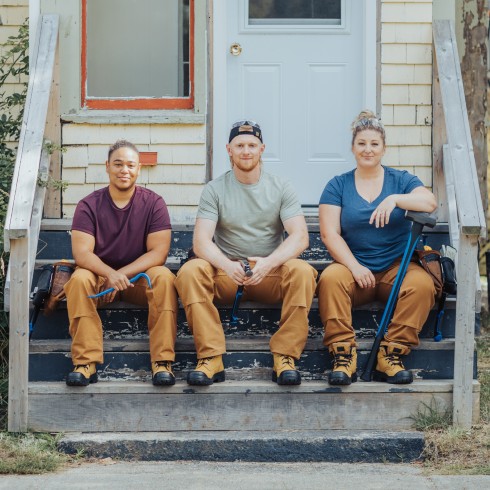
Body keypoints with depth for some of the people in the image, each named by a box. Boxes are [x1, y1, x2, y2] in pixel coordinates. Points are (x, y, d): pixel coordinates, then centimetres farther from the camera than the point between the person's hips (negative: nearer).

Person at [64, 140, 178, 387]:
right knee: (78, 280, -31)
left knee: (164, 277, -31)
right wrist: (111, 274, -32)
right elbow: (81, 253, -13)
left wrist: (123, 274, -23)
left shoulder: (153, 203, -3)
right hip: (99, 274, 0)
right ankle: (86, 363, -33)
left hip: (140, 275, 0)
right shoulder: (89, 205, -3)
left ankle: (162, 362, -32)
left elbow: (158, 252, -10)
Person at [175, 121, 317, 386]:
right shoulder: (215, 189, 3)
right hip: (226, 274, 0)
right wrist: (227, 265, -31)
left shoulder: (280, 187, 4)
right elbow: (201, 241, -9)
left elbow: (300, 236, -8)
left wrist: (268, 262, -27)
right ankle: (211, 359, -30)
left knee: (302, 271, -31)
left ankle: (285, 358, -27)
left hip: (271, 273, 0)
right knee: (190, 271, -29)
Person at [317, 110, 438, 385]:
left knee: (422, 284, -31)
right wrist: (355, 266, -14)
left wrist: (395, 199, -23)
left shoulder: (401, 180, 10)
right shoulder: (338, 186, 9)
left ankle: (392, 355, -25)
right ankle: (344, 356, -31)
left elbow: (430, 203, -7)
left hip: (397, 267, 0)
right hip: (354, 266, 0)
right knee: (330, 278, -33)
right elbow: (330, 233, 0)